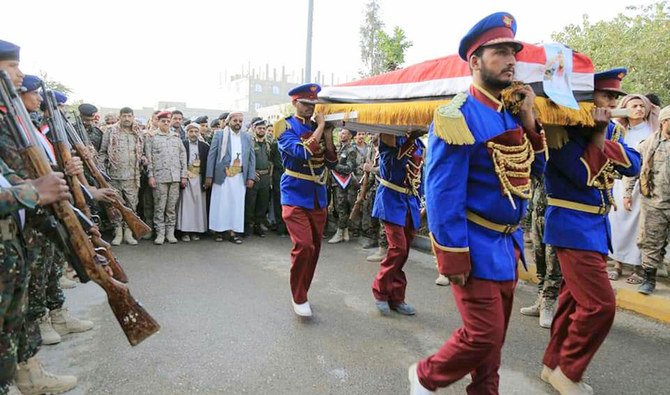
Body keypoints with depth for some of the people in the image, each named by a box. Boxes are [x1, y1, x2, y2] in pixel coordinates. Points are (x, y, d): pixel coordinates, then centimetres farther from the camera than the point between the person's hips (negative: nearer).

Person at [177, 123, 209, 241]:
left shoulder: (205, 146, 8)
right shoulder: (182, 145, 3)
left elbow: (208, 164, 5)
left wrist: (206, 180, -2)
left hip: (199, 179, 2)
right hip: (186, 178, -2)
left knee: (199, 204, 2)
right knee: (186, 204, -3)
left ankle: (196, 231, 10)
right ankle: (185, 231, 2)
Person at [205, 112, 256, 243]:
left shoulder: (247, 137, 11)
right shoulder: (219, 134, 4)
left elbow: (252, 158, 9)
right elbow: (211, 155, 1)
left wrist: (251, 177, 0)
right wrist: (209, 176, -5)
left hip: (240, 177, 2)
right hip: (222, 176, -2)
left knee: (237, 204, 2)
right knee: (220, 204, 1)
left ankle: (233, 232, 8)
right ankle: (220, 231, 11)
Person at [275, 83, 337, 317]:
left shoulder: (319, 127, 10)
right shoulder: (286, 126, -6)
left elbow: (331, 162, 6)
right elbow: (301, 152, -24)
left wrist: (328, 134, -5)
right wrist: (320, 127, -16)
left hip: (318, 198, 6)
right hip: (295, 197, -6)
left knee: (314, 248, 10)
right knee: (303, 246, -17)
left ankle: (302, 292, 28)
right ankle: (298, 298, 0)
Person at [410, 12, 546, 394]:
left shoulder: (511, 113, 7)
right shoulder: (458, 117, -18)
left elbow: (534, 168, 13)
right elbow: (442, 193, -21)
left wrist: (528, 119, -2)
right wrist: (454, 258, -20)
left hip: (507, 241, 8)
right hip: (476, 244, -8)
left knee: (496, 331, 17)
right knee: (484, 333, -3)